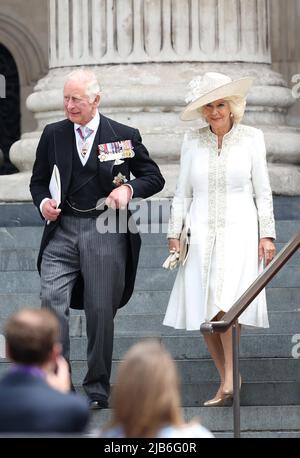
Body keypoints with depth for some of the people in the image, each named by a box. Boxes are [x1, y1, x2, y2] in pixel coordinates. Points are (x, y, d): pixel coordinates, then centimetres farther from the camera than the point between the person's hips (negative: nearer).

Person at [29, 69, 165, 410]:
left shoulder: (124, 136, 2)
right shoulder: (53, 135, 9)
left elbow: (154, 178, 10)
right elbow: (39, 180, 19)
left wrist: (129, 188, -10)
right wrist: (43, 202, -2)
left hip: (105, 231, -2)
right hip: (63, 229, 2)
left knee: (101, 311, 2)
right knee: (52, 299, -15)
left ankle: (97, 389, 14)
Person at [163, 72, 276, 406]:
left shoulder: (251, 138, 3)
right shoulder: (192, 141, 8)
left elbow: (262, 190, 5)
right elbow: (183, 193, 13)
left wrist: (267, 234, -1)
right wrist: (174, 234, 7)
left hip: (239, 231, -3)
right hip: (200, 234, 3)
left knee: (225, 304, -21)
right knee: (203, 312, -1)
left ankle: (231, 376, -11)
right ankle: (227, 381, 8)